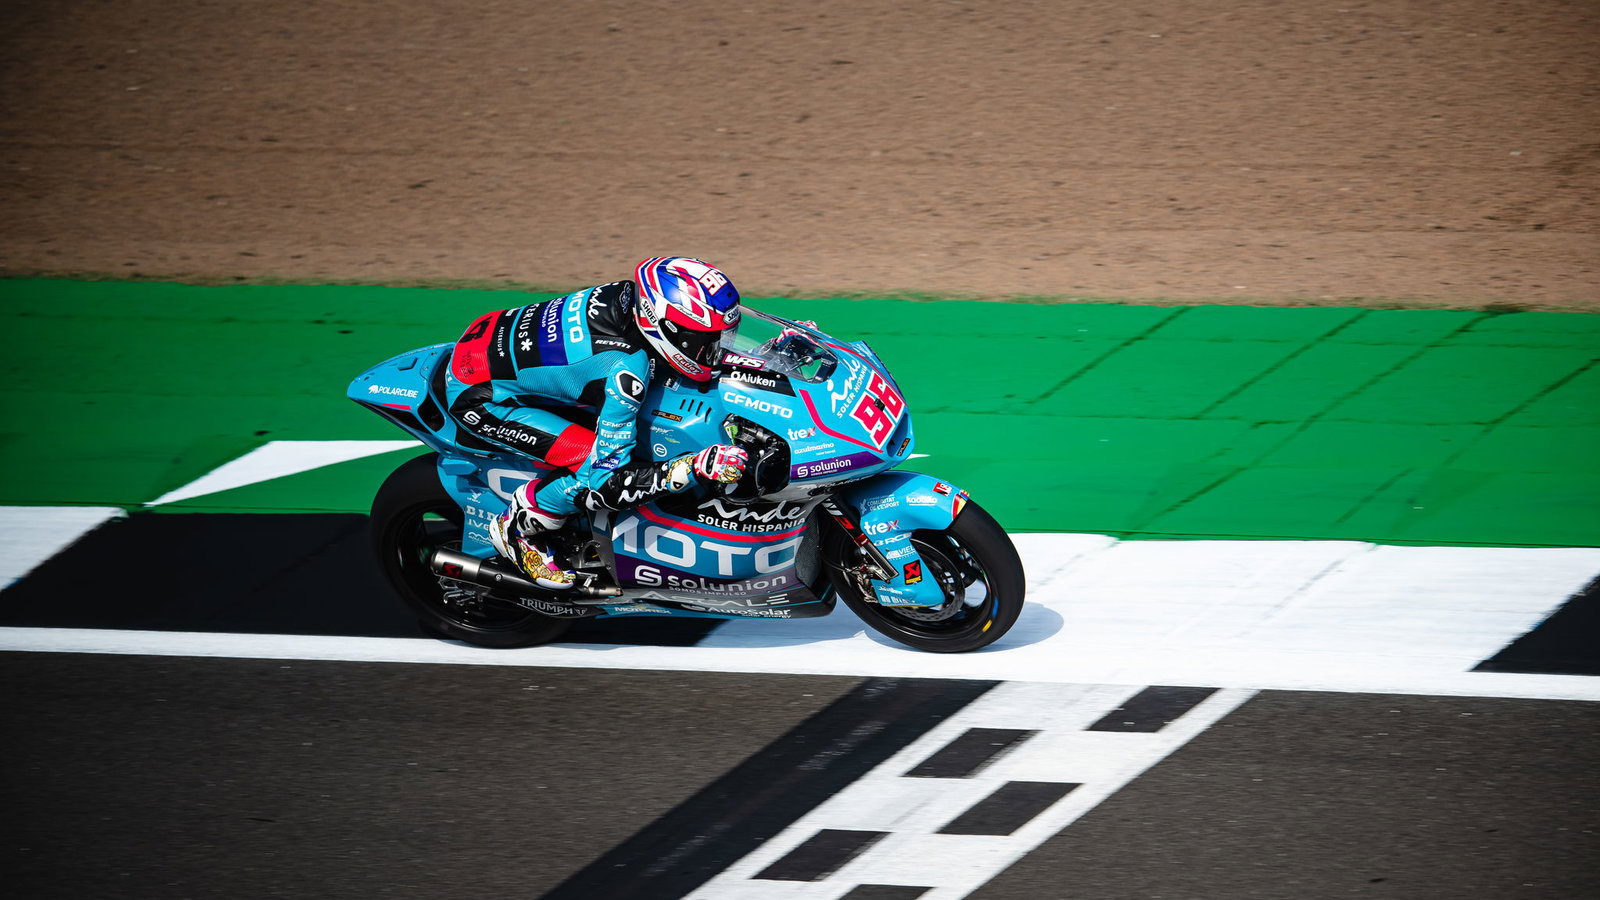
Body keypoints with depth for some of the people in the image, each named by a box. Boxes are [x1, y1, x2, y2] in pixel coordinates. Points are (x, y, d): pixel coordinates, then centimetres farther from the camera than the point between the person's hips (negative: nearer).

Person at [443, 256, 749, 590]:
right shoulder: (625, 369, -33)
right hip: (479, 396, -9)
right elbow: (607, 483, -31)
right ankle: (516, 530, 3)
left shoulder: (632, 295, -12)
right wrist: (698, 467, -35)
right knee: (594, 462, -21)